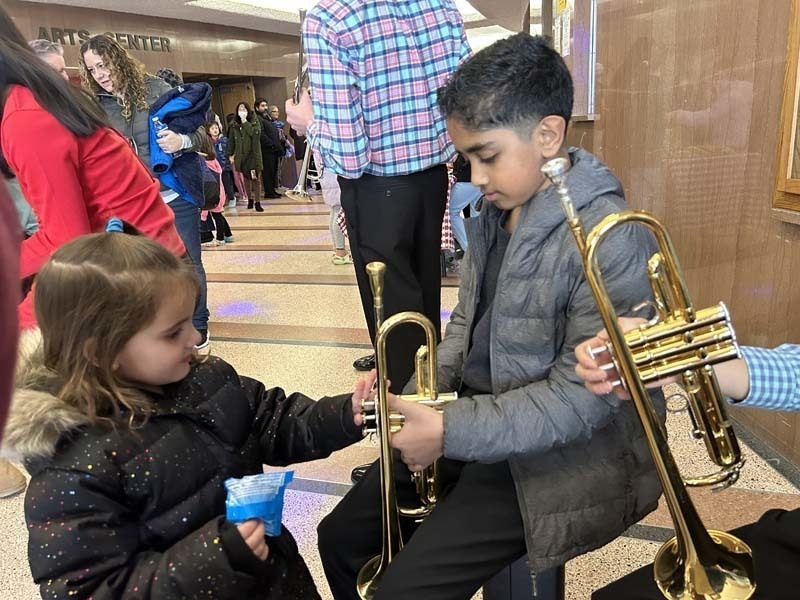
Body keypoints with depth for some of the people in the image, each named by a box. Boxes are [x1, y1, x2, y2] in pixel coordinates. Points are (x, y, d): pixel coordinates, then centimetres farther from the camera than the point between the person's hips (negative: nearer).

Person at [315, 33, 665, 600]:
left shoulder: (612, 239, -22)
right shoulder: (495, 214, 3)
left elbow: (583, 395, -23)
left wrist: (450, 431, -24)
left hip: (563, 462, -7)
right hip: (477, 423, 8)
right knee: (340, 538, 11)